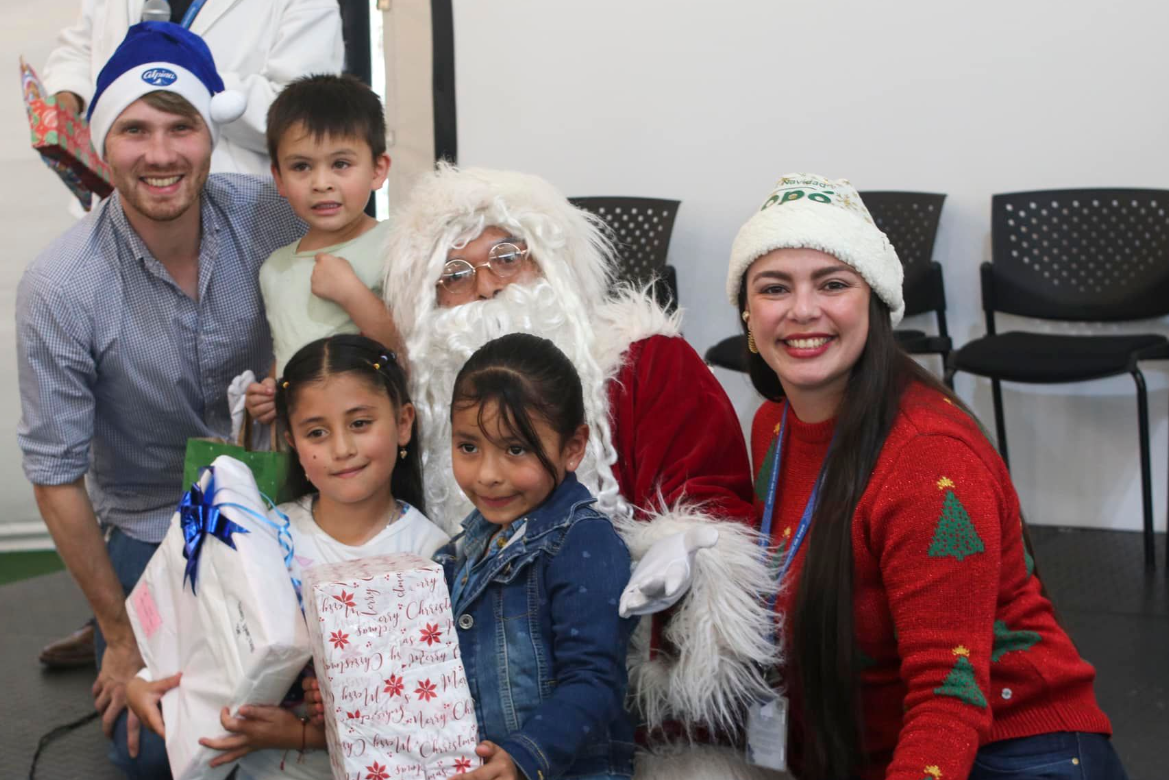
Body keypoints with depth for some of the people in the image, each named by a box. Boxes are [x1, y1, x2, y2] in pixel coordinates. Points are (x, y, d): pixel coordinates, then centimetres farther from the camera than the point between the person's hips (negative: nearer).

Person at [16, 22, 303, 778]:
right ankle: (101, 639, 33)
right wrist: (123, 637, -11)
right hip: (148, 530, -2)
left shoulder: (270, 218, -21)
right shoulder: (58, 289, -26)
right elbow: (56, 474, -17)